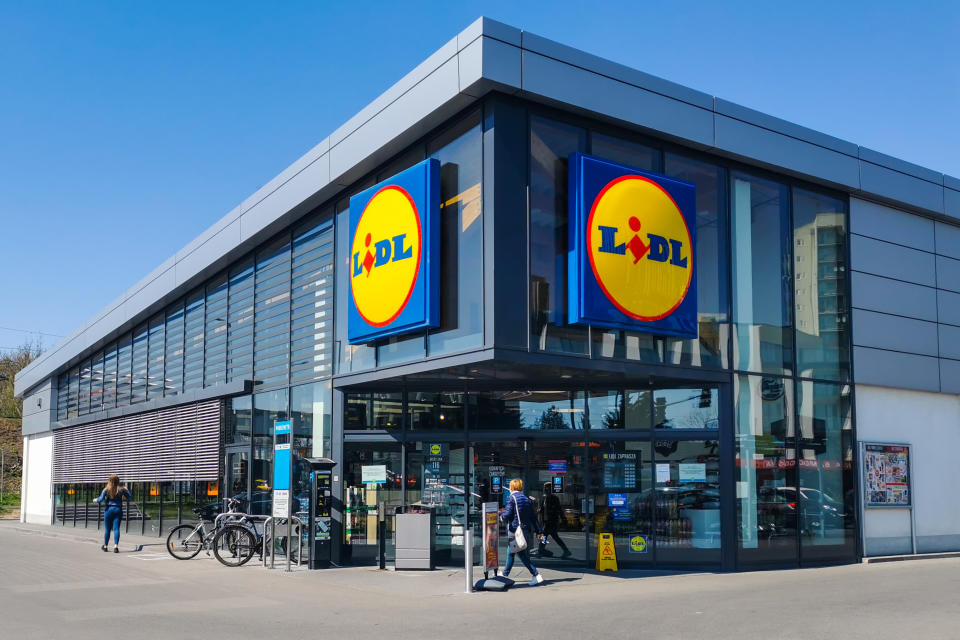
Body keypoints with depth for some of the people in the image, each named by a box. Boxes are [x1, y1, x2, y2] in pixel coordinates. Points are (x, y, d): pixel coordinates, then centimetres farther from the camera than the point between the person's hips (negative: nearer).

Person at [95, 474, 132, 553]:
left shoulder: (106, 489, -4)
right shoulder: (121, 489, 0)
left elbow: (101, 499, -11)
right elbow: (130, 498, 5)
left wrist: (96, 500, 11)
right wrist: (126, 491, 22)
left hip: (109, 509, 0)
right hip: (118, 510, 0)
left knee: (107, 529, 13)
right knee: (116, 528, -4)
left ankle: (105, 546, 27)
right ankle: (116, 546, -18)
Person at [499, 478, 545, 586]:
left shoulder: (511, 498, -8)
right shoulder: (527, 499, 12)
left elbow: (508, 514, -15)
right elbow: (534, 517, 11)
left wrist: (501, 516, 7)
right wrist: (539, 532, 11)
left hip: (515, 531, -8)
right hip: (527, 530, 8)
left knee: (523, 555, -8)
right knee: (510, 552, 23)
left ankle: (536, 575, -18)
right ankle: (505, 574, 36)